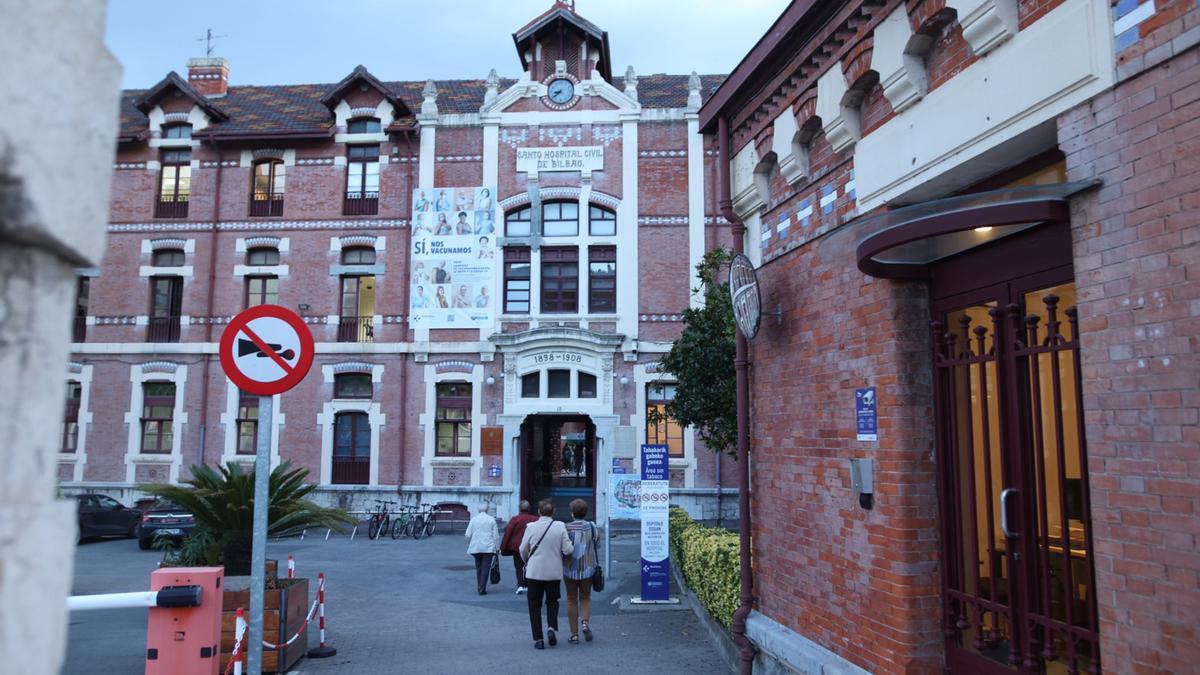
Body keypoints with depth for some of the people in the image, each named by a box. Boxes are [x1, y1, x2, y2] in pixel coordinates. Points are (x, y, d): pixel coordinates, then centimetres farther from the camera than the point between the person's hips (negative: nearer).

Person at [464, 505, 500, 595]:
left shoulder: (473, 519, 3)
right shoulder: (491, 519, 0)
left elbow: (468, 535, 1)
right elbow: (496, 535, 0)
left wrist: (469, 546, 12)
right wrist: (497, 548, 6)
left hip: (476, 547, 2)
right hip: (488, 547, -2)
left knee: (478, 567, 15)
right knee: (485, 568, -1)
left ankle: (479, 587, 17)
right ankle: (482, 589, -7)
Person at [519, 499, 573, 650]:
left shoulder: (531, 527, -9)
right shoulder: (560, 526, -8)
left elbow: (523, 550, 1)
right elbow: (567, 549, -10)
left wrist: (527, 562, 20)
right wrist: (573, 545, 13)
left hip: (534, 571, -1)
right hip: (554, 572, 1)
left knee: (535, 604, 11)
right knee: (552, 601, 21)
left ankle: (538, 639, 8)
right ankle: (551, 628, 0)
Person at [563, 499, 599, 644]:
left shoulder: (566, 528, -11)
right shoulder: (592, 527, -4)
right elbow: (597, 541, 2)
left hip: (569, 569, -1)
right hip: (587, 568, 2)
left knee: (572, 600, 10)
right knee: (585, 598, 18)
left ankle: (574, 634, 10)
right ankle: (585, 622, -7)